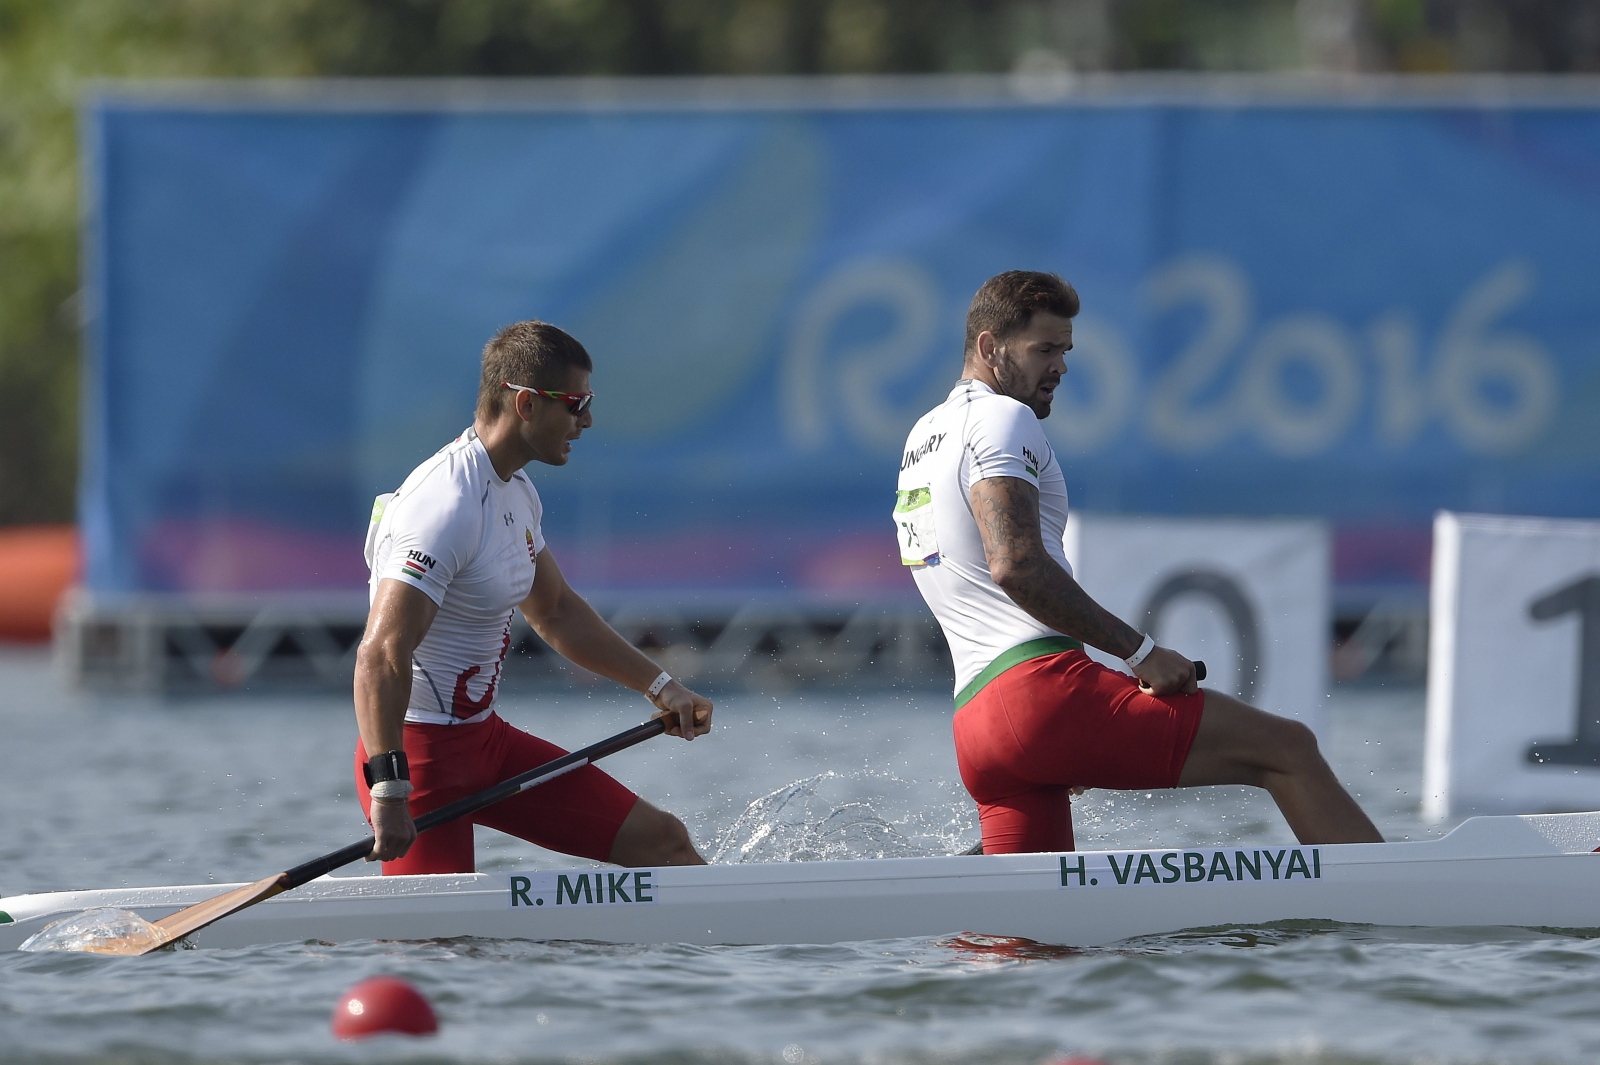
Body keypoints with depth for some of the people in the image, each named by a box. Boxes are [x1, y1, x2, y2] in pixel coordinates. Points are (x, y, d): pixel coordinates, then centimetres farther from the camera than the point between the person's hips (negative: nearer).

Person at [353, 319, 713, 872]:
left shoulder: (516, 494, 10)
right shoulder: (448, 508, -23)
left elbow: (555, 611, 27)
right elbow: (381, 656, -31)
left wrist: (660, 685, 25)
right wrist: (389, 792, -37)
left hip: (488, 740, 10)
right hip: (417, 753, -10)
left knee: (660, 840, 8)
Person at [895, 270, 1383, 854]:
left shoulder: (923, 435, 27)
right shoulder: (1000, 418, -3)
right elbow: (1016, 565, -18)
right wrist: (1141, 651, -16)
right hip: (1042, 687, -10)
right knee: (1289, 749, -8)